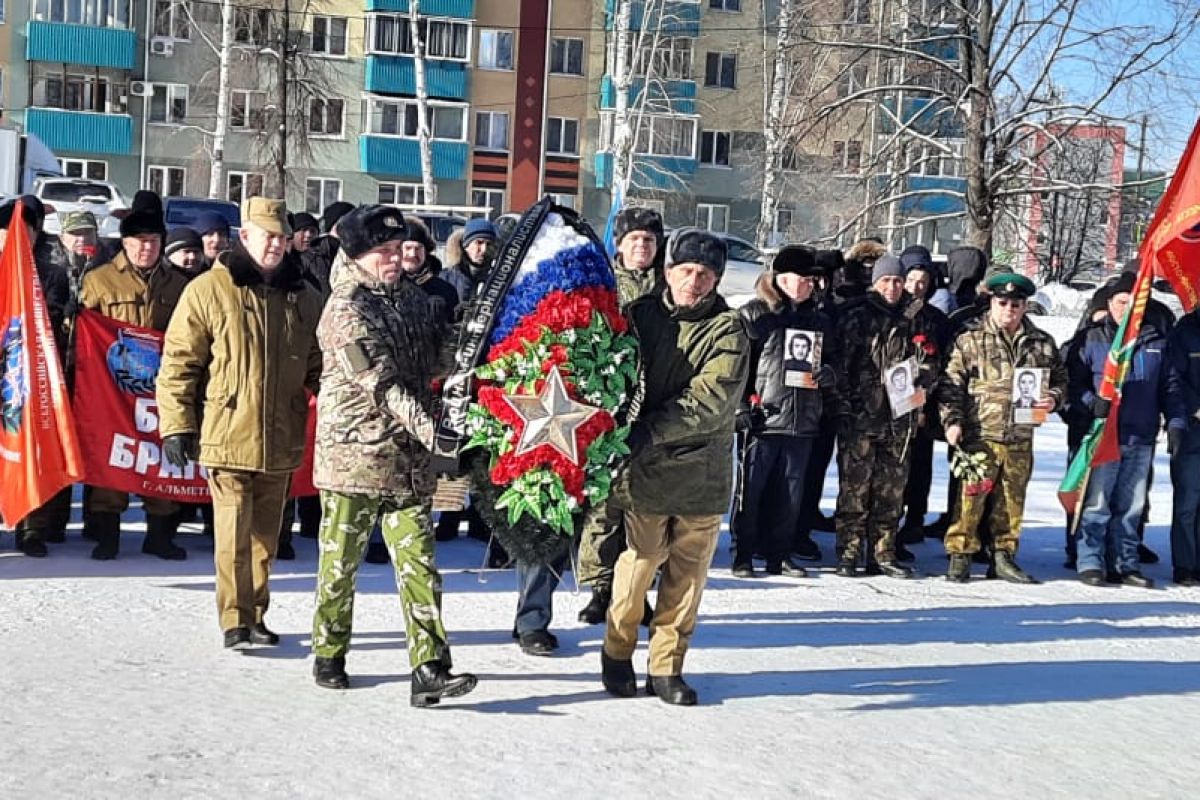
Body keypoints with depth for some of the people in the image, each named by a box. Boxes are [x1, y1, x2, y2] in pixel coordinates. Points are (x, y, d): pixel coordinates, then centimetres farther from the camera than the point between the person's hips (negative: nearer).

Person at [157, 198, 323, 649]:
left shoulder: (303, 298, 10)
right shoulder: (208, 290, -3)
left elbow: (318, 367, 17)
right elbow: (178, 363, -3)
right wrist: (176, 425, -6)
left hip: (281, 441, 4)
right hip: (227, 437, -4)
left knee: (265, 535, 13)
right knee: (234, 534, -4)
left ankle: (255, 616, 25)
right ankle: (236, 621, 7)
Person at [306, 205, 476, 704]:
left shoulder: (409, 295, 11)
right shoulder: (346, 311, -12)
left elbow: (434, 360, 21)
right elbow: (383, 384, -21)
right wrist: (430, 428, -29)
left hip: (408, 458, 6)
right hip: (353, 455, -6)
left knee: (419, 562, -1)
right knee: (340, 564, 9)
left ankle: (429, 669, -1)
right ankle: (328, 656, 26)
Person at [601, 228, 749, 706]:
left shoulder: (728, 330, -3)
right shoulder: (640, 315, 3)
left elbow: (711, 401, -14)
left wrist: (648, 431, -20)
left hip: (704, 470, 1)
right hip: (645, 469, 0)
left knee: (688, 572, 8)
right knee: (640, 562, -1)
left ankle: (667, 667, 22)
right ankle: (617, 653, 21)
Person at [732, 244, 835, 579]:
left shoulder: (820, 320, 15)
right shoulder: (754, 314, -3)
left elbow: (833, 359, 25)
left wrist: (829, 373, 1)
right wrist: (741, 406, -12)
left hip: (803, 420, 5)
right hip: (762, 418, -5)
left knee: (791, 492, 10)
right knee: (750, 489, 0)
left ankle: (779, 554, 21)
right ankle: (743, 555, 11)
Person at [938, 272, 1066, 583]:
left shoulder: (1042, 344, 10)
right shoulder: (970, 340, 1)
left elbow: (1060, 379, 20)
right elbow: (951, 384, -1)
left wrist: (1053, 398, -1)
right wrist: (952, 420, -11)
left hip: (1020, 438, 3)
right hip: (980, 433, -3)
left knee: (1012, 498, 10)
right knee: (970, 496, -5)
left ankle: (1003, 555, 22)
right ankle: (960, 555, 4)